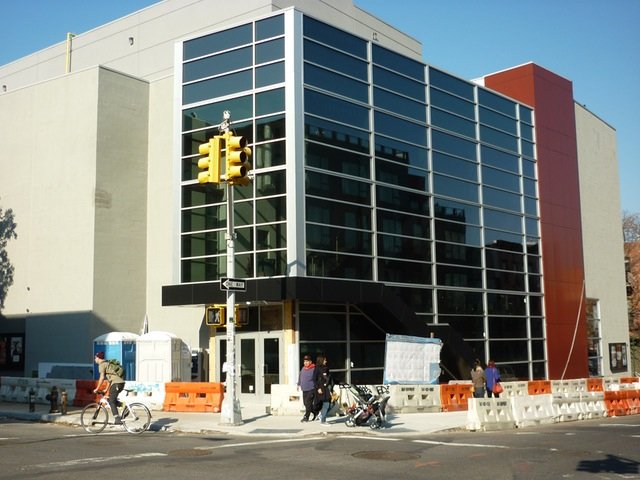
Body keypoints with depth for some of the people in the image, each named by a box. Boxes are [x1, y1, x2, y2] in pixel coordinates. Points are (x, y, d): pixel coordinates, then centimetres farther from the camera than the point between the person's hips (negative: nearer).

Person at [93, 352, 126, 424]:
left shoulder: (102, 365, -1)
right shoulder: (107, 363, 27)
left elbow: (102, 377, -12)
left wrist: (97, 389, -4)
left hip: (116, 383, -9)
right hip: (121, 382, 9)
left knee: (111, 401, -6)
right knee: (113, 399, 20)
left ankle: (117, 419, -15)